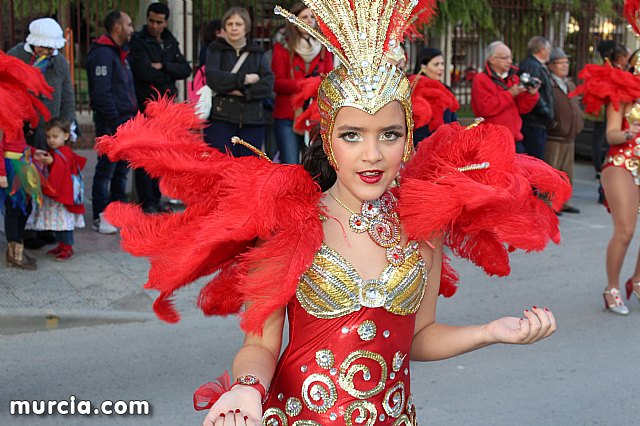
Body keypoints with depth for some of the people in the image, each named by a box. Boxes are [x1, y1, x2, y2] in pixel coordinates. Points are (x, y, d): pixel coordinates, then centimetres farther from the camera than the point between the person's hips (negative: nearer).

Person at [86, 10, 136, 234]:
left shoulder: (120, 53, 19)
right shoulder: (102, 54, -13)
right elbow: (101, 93, -20)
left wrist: (133, 115, 14)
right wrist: (115, 122, -21)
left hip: (125, 120, 10)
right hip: (110, 123, -10)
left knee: (122, 169, 14)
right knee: (106, 170, -4)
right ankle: (100, 218, 2)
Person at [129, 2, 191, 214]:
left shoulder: (170, 42, 13)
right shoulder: (138, 41, -6)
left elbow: (186, 69, 2)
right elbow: (145, 73, -19)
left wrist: (163, 67, -13)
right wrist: (170, 75, -5)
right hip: (145, 106, -6)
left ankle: (156, 199, 18)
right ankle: (147, 202, 0)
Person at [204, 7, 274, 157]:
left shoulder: (257, 53, 12)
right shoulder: (216, 50, 7)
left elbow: (268, 84, -2)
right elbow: (213, 78, -10)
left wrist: (243, 92, -14)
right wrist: (244, 79, -9)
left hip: (252, 122, 2)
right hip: (220, 119, -2)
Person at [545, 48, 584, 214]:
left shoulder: (571, 85, 18)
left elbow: (577, 107, 28)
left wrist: (579, 124, 15)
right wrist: (553, 124, -18)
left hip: (570, 138, 9)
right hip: (553, 138, -8)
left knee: (567, 173, 13)